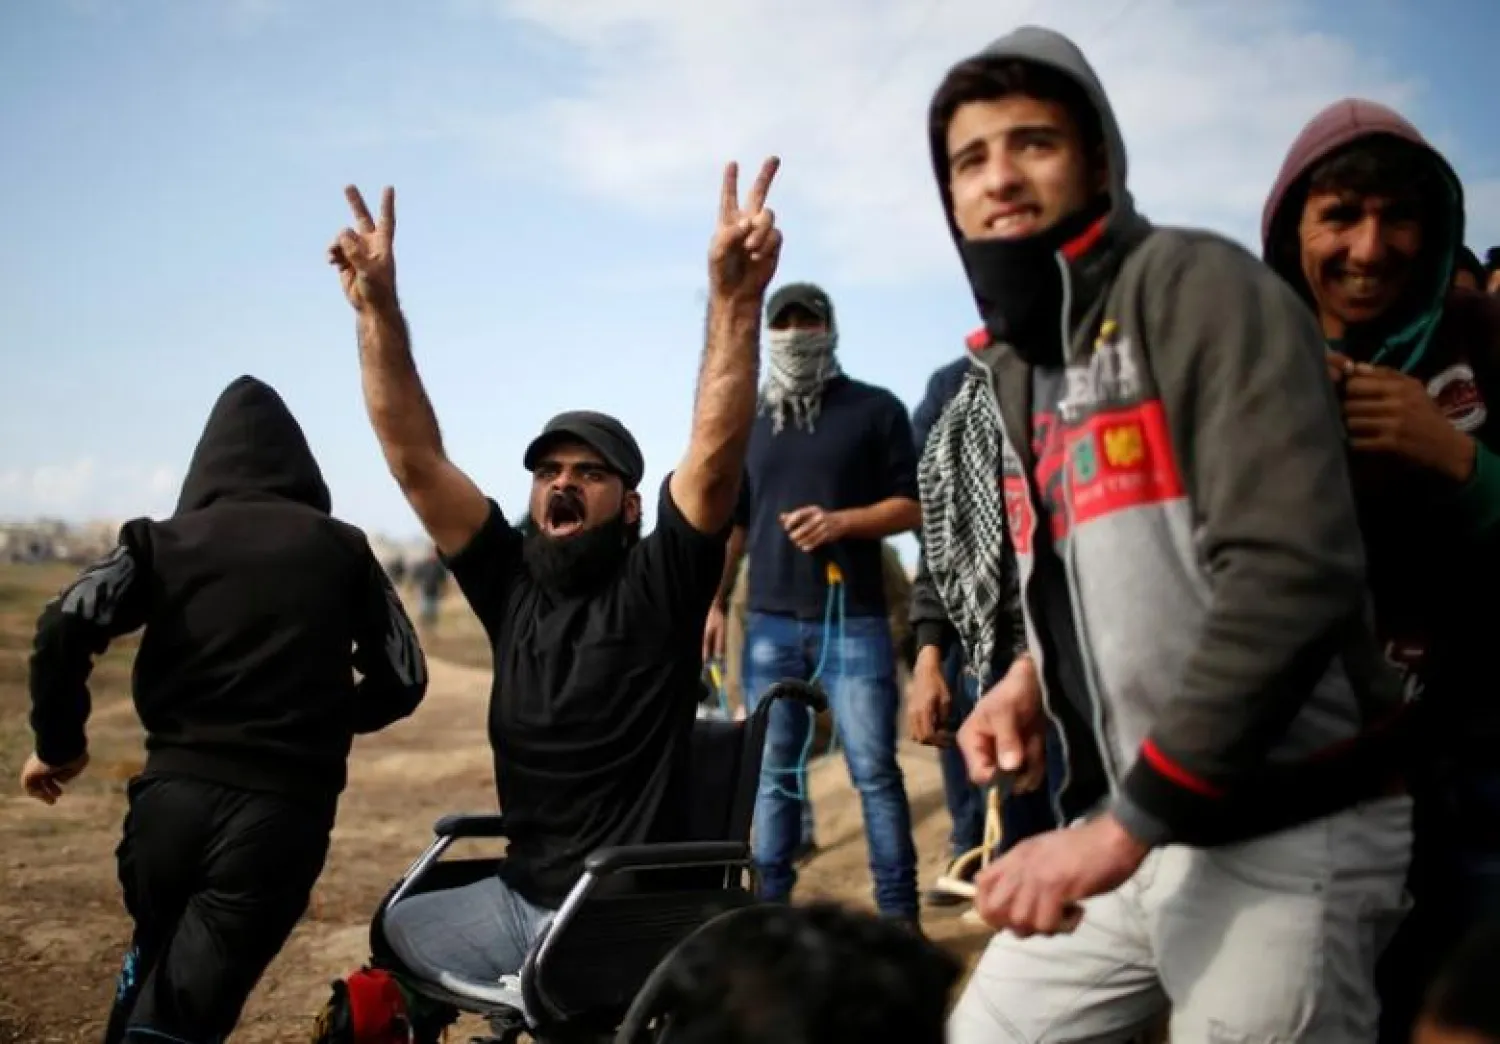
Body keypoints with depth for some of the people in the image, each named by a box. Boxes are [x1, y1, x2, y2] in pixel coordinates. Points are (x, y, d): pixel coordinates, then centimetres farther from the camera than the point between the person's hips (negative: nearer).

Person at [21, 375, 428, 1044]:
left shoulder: (166, 539, 5)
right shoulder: (343, 548, 6)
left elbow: (66, 628, -9)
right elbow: (403, 679, 6)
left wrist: (59, 744, 5)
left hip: (174, 794, 2)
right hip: (284, 809, -2)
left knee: (152, 968, 28)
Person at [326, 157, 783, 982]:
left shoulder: (657, 587, -8)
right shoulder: (512, 586, 3)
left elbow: (716, 454, -22)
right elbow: (415, 461, -1)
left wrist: (735, 296, -33)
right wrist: (378, 308, -9)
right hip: (515, 899, 6)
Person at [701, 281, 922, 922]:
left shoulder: (874, 409, 4)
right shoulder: (749, 421, 14)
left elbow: (911, 506, 1)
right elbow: (731, 523, 17)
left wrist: (841, 521, -15)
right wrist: (715, 603, 10)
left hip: (852, 620, -3)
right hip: (769, 622, 3)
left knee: (874, 770, -3)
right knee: (773, 772, 8)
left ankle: (899, 914, 4)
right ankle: (770, 905, 17)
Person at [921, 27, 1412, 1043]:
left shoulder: (1194, 285, -14)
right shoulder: (1011, 364, 11)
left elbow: (1294, 572, -25)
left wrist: (1123, 825, -23)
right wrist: (1032, 675, 2)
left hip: (1280, 835, -8)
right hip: (1146, 817, 8)